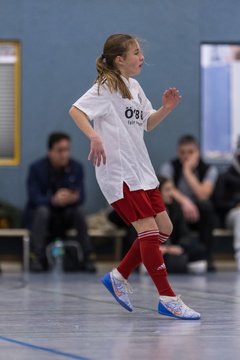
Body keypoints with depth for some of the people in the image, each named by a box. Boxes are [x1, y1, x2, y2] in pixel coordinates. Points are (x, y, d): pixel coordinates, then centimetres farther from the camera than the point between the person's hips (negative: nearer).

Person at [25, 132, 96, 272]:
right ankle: (37, 258, -34)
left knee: (78, 211, -28)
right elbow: (34, 198, -22)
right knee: (42, 210, -35)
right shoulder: (37, 168, -14)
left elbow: (81, 197, -11)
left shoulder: (76, 167, -5)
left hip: (65, 216, 2)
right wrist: (53, 200, -43)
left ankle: (87, 257, -25)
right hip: (39, 215, -2)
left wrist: (74, 198, -37)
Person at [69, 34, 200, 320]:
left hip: (141, 169, 9)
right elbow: (76, 110, -21)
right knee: (148, 228, -13)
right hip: (117, 171, -9)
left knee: (163, 228, 7)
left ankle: (119, 277, 20)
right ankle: (167, 299, -8)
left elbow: (148, 124, 22)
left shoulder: (134, 87, 15)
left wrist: (166, 109, 4)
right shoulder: (106, 87, -10)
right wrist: (94, 136, -36)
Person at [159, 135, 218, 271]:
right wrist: (184, 201, -41)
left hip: (199, 215, 0)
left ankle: (207, 258, -27)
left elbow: (203, 195, -20)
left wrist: (187, 171, -17)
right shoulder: (169, 167, -3)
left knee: (206, 205, -33)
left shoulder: (209, 170, -3)